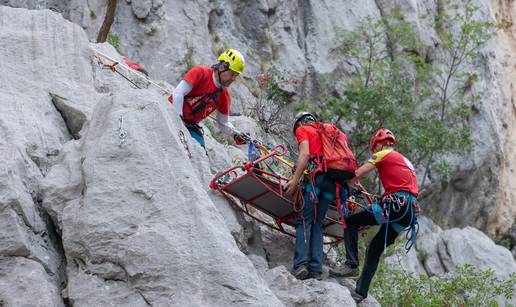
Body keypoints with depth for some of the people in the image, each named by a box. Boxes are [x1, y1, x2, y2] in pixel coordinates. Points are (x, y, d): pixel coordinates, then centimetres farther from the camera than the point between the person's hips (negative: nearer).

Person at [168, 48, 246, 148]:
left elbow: (223, 123, 10)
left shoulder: (225, 95, 2)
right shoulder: (200, 72, -13)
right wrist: (179, 119, -27)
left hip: (191, 126, 5)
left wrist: (235, 134, -10)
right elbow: (178, 93, -20)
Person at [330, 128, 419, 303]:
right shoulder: (404, 161, 32)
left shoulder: (384, 154, 6)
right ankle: (361, 292, 7)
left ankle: (351, 265, -10)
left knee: (351, 222, 2)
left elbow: (357, 174, 0)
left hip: (394, 205, -8)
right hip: (409, 213, 8)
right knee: (375, 250, 12)